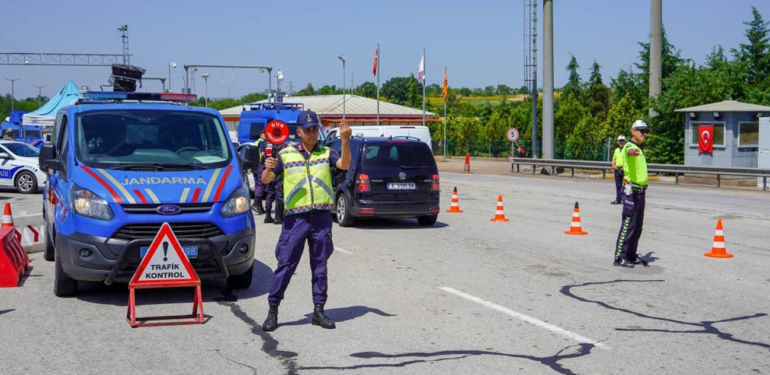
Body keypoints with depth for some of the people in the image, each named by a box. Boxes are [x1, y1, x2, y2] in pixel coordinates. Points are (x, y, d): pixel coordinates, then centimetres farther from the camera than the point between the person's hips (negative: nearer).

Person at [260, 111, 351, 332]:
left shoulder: (326, 153, 10)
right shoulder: (286, 154, 7)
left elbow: (344, 164, -9)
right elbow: (266, 180, 4)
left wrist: (345, 141, -24)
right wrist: (268, 168, -19)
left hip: (322, 217, 2)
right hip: (295, 218, -2)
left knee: (320, 266, 8)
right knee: (285, 265, -3)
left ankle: (319, 310, 17)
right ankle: (273, 311, 5)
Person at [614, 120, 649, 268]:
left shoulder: (639, 149, 18)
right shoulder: (629, 146, -10)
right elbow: (629, 151, -38)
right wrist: (632, 152, -60)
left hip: (640, 191, 9)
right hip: (631, 190, -9)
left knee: (638, 226, 12)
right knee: (628, 225, -10)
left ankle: (631, 255, 20)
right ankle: (620, 257, -7)